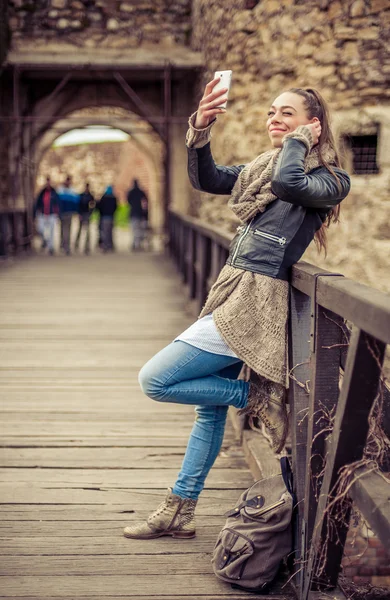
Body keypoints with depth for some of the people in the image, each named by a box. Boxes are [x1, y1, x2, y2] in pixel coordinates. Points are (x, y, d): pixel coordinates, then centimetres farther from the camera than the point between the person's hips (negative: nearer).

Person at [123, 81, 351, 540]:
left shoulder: (331, 180, -5)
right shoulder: (264, 167, 16)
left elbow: (288, 182, -27)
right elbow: (205, 179, 5)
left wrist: (299, 140, -8)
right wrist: (200, 129, -11)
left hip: (253, 304, -8)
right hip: (233, 295, 8)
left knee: (154, 380, -9)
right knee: (210, 408, 14)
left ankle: (252, 395, 4)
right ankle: (179, 512, 24)